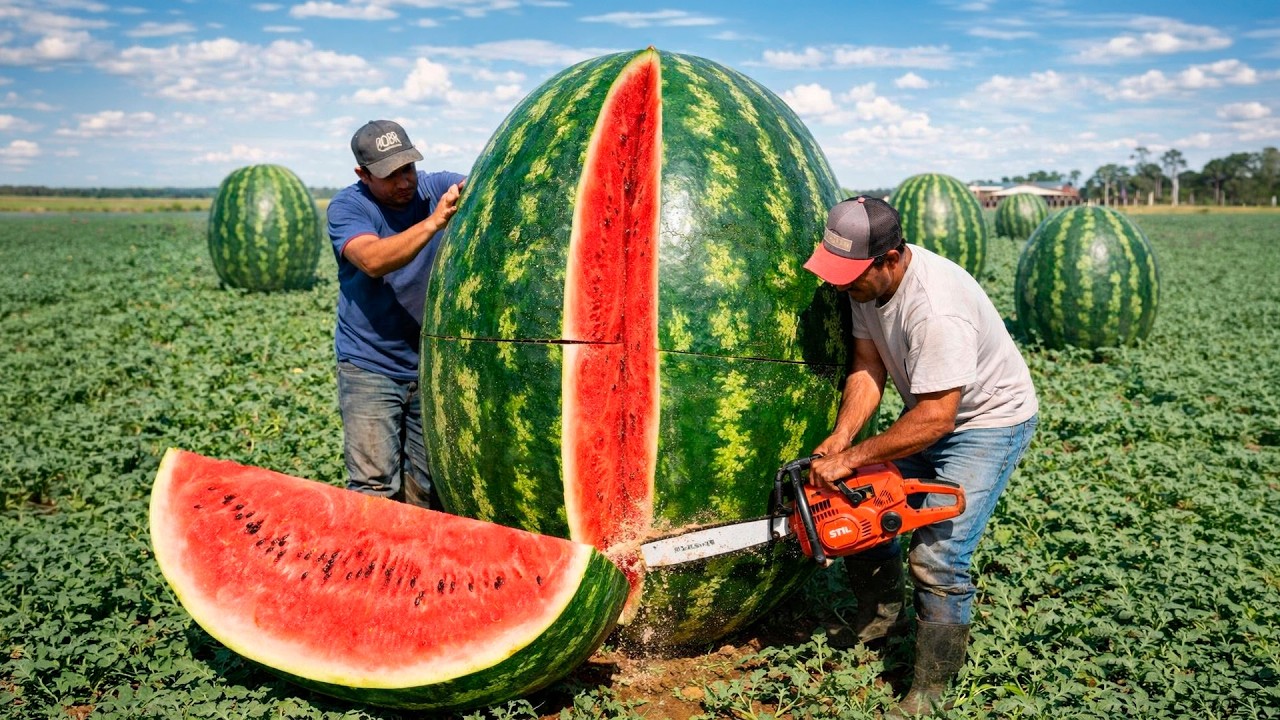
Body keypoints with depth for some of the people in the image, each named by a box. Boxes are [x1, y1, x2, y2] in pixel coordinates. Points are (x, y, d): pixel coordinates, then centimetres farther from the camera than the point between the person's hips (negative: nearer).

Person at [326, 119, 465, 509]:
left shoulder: (436, 188, 2)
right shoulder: (347, 206, -6)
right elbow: (373, 260, -25)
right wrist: (433, 223, -34)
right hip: (369, 367, -3)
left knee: (429, 490, 10)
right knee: (374, 488, -11)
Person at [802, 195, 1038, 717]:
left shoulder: (935, 308, -37)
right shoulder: (866, 281, -10)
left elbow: (936, 419, -35)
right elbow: (868, 367, -6)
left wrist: (850, 459, -32)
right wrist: (838, 440, -19)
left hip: (991, 422, -8)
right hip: (927, 410, 9)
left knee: (937, 557, -15)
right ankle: (881, 619, 30)